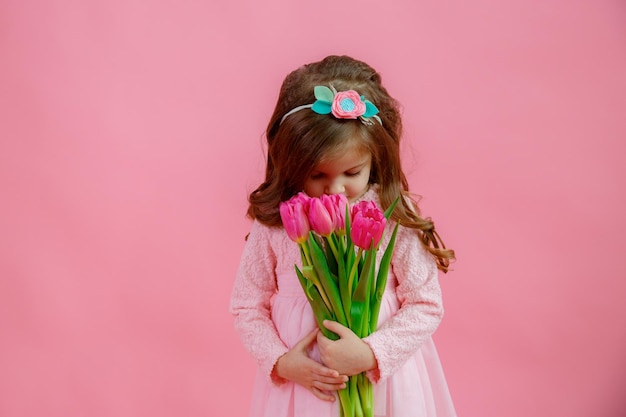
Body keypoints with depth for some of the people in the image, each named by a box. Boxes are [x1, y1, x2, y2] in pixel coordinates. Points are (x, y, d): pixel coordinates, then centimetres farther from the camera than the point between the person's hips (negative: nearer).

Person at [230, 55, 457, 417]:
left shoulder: (395, 218, -13)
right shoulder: (274, 224, -10)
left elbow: (426, 306, -8)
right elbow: (247, 308, -1)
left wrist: (371, 353, -19)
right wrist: (281, 362, -15)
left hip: (382, 372, 0)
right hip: (301, 380, 1)